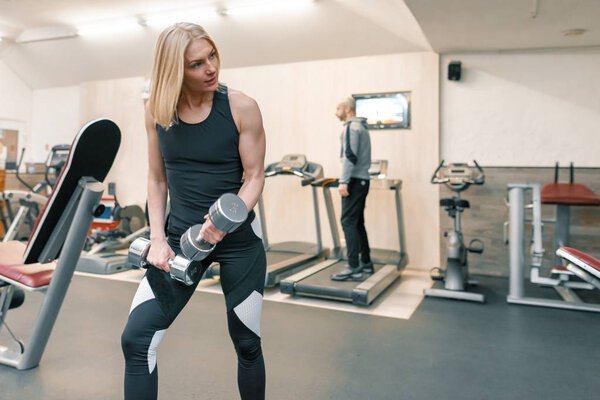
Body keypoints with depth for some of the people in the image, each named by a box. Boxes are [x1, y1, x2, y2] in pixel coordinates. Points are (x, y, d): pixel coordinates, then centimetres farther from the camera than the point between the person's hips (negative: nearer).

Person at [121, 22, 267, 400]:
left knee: (246, 342, 10)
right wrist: (158, 238, -5)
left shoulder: (241, 107, -11)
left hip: (239, 237, -2)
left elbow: (255, 177, -9)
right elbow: (157, 179, 5)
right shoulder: (157, 111, -2)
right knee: (136, 339, -4)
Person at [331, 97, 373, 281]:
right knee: (357, 222, 14)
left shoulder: (351, 127, -9)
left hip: (354, 181, -10)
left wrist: (344, 181, -22)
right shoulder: (360, 126, 21)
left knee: (349, 222, -10)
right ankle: (366, 263, 20)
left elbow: (350, 156, -19)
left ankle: (354, 268, -11)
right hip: (362, 180, 10)